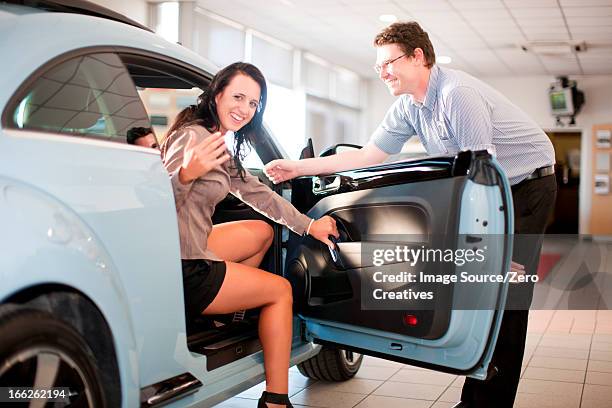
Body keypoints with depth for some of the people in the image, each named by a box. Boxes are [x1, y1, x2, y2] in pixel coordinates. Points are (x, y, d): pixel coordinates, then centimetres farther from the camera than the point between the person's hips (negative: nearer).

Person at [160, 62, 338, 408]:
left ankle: (231, 313, 25)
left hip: (193, 251, 9)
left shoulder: (222, 149, 13)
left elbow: (258, 194, 19)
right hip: (181, 272, -9)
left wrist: (309, 225, 20)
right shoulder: (193, 137, -17)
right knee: (281, 290, 5)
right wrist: (186, 173, -47)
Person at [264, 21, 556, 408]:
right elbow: (368, 156, 2)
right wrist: (298, 167, -3)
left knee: (505, 297, -10)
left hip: (529, 184, -8)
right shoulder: (408, 108, 2)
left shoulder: (458, 93, -25)